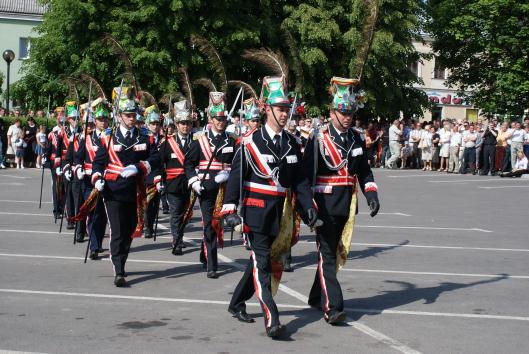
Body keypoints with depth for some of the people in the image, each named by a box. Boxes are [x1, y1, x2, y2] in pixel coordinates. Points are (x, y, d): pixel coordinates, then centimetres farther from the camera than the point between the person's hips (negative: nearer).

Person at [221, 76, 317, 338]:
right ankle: (272, 321, -13)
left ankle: (237, 304, 35)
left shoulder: (292, 144, 9)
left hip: (278, 214, 6)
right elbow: (236, 177, -6)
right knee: (261, 263, -9)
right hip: (255, 211, -6)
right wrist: (229, 210, -12)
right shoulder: (251, 142, -6)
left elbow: (299, 179, 11)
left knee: (259, 260, 16)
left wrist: (309, 206, 0)